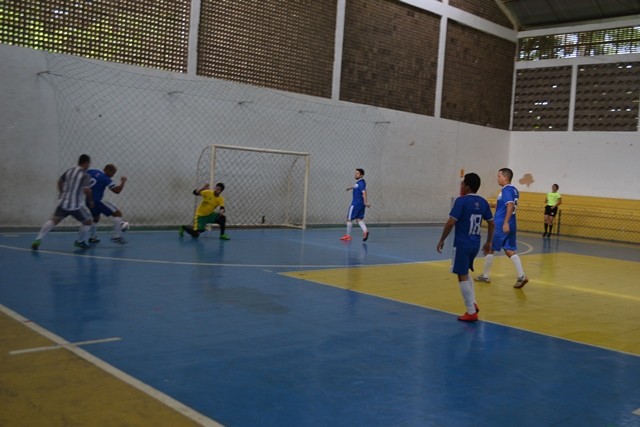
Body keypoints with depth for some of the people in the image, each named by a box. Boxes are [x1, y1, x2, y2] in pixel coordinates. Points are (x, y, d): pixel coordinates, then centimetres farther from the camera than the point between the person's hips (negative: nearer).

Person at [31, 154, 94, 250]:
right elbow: (86, 190, -20)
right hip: (76, 205, -6)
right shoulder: (86, 175, -9)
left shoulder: (69, 171, 11)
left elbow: (60, 181, 25)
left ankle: (38, 240, 2)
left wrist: (61, 194, 39)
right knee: (87, 222, 15)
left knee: (54, 220, 14)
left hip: (63, 202, 6)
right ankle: (80, 242, 27)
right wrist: (91, 201, -4)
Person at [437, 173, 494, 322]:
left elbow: (451, 222, -17)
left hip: (462, 244, -7)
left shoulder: (461, 201, -13)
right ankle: (473, 303, 20)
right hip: (475, 244, 7)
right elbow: (491, 223, 11)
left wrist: (442, 240, -7)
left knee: (462, 276, 1)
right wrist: (488, 242, 22)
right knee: (465, 272, 25)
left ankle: (471, 312, 3)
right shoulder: (483, 202, 7)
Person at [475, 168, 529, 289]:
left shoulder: (506, 190, -14)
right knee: (510, 251, 7)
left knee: (489, 249, 5)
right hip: (511, 225, 8)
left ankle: (485, 276, 15)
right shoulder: (514, 190, 13)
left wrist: (505, 223, -30)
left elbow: (510, 206, -25)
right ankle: (521, 276, -7)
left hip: (501, 225, -8)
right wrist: (497, 205, 32)